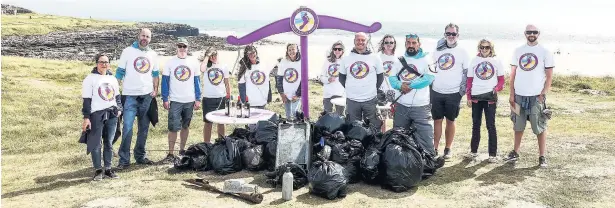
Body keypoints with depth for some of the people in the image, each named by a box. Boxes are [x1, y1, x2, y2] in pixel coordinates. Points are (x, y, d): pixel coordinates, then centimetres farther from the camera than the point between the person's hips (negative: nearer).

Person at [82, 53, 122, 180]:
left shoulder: (112, 79, 15)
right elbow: (87, 100, -5)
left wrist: (119, 109, 9)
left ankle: (108, 169, 16)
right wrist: (86, 117, -10)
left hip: (112, 114, 5)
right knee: (96, 144, -2)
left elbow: (117, 96, 24)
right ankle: (98, 170, 8)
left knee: (109, 143, 8)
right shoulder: (90, 79, -2)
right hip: (97, 114, -5)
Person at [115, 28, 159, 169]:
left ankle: (140, 156, 22)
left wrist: (155, 90, 5)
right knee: (127, 128, -10)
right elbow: (120, 72, 0)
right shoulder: (128, 51, 0)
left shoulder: (153, 54, 10)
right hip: (130, 96, -4)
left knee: (144, 128, 10)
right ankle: (124, 160, -4)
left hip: (147, 95, 4)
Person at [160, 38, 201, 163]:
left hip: (190, 101, 2)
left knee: (185, 126, 11)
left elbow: (197, 81, 8)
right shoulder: (170, 62, 1)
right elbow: (165, 81, 2)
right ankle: (170, 154, -1)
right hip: (175, 101, -2)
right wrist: (165, 99, -3)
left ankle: (182, 150, 24)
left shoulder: (194, 62, 5)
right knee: (173, 128, -7)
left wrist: (198, 99, 3)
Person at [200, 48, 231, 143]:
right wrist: (207, 56, -13)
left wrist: (228, 96, 8)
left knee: (221, 122, 11)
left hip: (221, 98, 2)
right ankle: (206, 144, 12)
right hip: (208, 98, -2)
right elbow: (202, 69, -26)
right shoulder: (206, 66, 0)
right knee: (208, 122, 5)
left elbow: (227, 83, 12)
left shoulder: (223, 67, 8)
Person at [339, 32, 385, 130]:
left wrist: (373, 89, 3)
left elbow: (380, 76, 9)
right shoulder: (346, 59, 4)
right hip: (351, 100, 1)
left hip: (370, 100, -1)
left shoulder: (375, 58, 1)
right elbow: (342, 77, 14)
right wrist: (349, 88, 6)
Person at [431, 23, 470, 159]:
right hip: (436, 92, 2)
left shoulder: (462, 53, 1)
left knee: (450, 121, 6)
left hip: (453, 93, -2)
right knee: (437, 120, 6)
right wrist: (429, 89, 10)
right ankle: (435, 148, 12)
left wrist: (462, 90, -8)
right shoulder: (437, 51, 9)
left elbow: (466, 73, 1)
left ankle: (448, 149, 16)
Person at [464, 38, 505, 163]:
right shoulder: (475, 61, 8)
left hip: (490, 97, -2)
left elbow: (501, 79, 6)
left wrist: (496, 88, -14)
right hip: (476, 97, 2)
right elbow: (469, 80, 8)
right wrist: (468, 97, 2)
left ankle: (492, 154, 6)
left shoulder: (496, 61, 5)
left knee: (491, 126, 0)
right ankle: (473, 151, 20)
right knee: (475, 125, 10)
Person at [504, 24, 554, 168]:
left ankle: (542, 157, 9)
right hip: (519, 95, 3)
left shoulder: (545, 52, 0)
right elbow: (513, 74, 9)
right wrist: (511, 94, 4)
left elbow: (549, 76, -1)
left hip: (536, 97, -3)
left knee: (540, 128, 0)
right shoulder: (518, 51, 8)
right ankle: (515, 153, 24)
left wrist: (543, 94, -9)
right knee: (518, 126, 12)